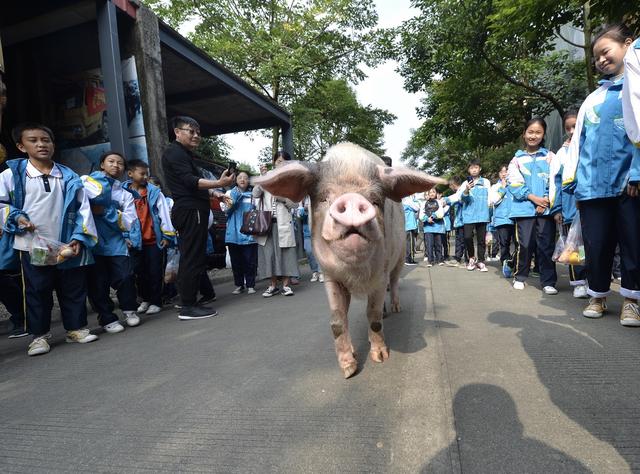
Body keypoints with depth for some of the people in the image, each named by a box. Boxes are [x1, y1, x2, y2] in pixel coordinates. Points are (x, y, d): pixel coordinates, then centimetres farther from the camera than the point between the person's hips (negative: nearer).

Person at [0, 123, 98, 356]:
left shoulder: (69, 177, 3)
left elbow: (83, 209, 1)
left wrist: (79, 238, -7)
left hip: (68, 245, 1)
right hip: (33, 246, -1)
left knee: (74, 289, 8)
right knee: (37, 291, 8)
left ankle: (76, 328, 23)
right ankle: (39, 335, 22)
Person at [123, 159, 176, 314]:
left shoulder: (155, 192, 1)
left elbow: (164, 212, -2)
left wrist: (167, 235, -8)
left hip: (155, 239, -1)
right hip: (135, 241, 1)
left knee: (155, 272, 4)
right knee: (139, 272, 11)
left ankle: (156, 302, 15)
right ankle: (145, 299, 28)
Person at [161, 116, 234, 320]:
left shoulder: (184, 154, 26)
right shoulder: (175, 152, -6)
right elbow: (189, 181, -21)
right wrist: (218, 183, -32)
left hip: (191, 211, 11)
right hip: (190, 211, -11)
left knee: (190, 259, 10)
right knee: (193, 259, -11)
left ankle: (189, 303, 15)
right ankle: (188, 307, -7)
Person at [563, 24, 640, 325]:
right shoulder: (593, 97, 21)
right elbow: (578, 138, 17)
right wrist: (570, 176, 8)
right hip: (592, 184, 4)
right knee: (596, 244, 6)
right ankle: (598, 295, 20)